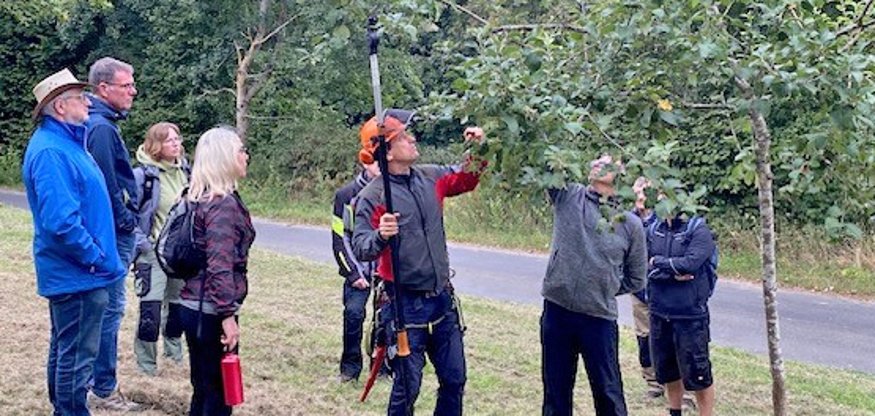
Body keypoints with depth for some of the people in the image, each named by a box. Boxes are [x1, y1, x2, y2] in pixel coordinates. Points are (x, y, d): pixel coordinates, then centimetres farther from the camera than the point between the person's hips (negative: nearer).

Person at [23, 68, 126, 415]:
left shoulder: (65, 142, 11)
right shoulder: (50, 151, -21)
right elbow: (61, 222, -28)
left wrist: (102, 258, 17)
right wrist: (99, 260, -18)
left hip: (69, 272, 11)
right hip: (77, 273, -11)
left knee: (66, 350, 20)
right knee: (76, 357, -2)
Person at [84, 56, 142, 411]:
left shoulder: (102, 123, 14)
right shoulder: (101, 127, -17)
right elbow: (107, 183, -21)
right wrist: (125, 222, -12)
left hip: (114, 232, 10)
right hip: (113, 234, -10)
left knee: (106, 307, 16)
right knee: (111, 308, -4)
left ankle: (100, 379, 27)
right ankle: (104, 390, 3)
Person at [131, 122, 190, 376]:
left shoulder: (184, 170, 5)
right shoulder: (143, 175, -14)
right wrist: (141, 243, -14)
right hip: (154, 251, -6)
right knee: (150, 308, -7)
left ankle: (174, 352, 36)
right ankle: (146, 363, 7)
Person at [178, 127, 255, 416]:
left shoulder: (201, 198, 12)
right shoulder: (224, 203, -17)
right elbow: (221, 266, -24)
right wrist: (228, 316, -24)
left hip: (194, 306, 9)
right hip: (211, 311, -9)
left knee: (204, 389, 18)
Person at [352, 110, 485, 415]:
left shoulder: (430, 177, 4)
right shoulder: (372, 196, -13)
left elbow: (466, 179, 20)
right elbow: (360, 249, -19)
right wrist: (380, 236, -39)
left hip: (442, 299, 6)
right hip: (405, 304, -6)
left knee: (454, 379, 14)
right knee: (407, 386, 2)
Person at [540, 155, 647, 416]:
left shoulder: (631, 223, 3)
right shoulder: (568, 195, 2)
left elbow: (635, 280, 12)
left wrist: (603, 288, 5)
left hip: (600, 318, 0)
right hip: (557, 312, 0)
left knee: (608, 394, 8)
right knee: (556, 390, 12)